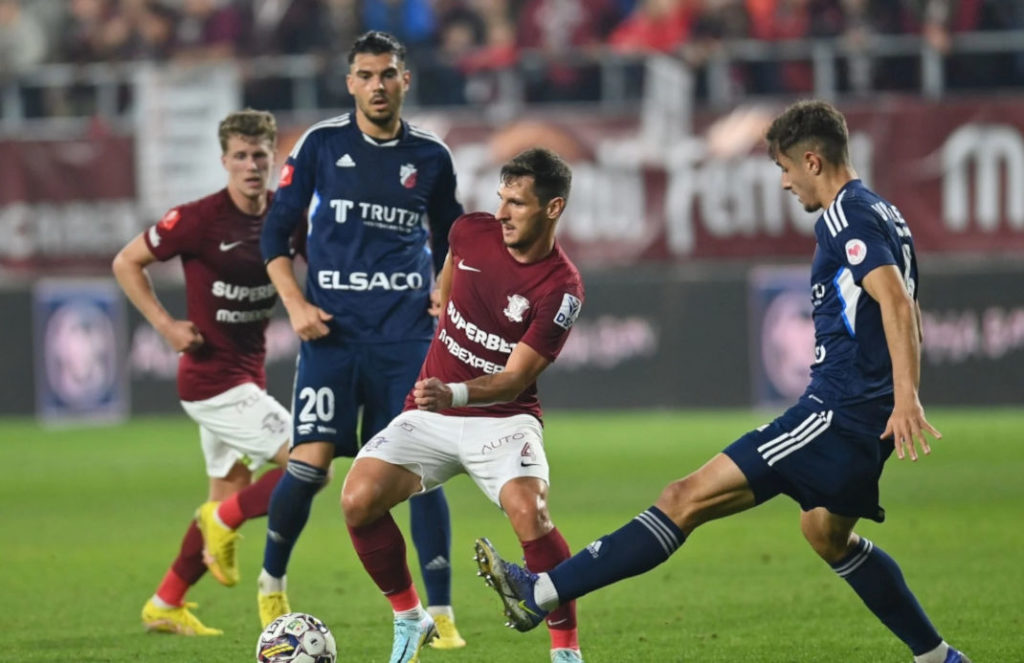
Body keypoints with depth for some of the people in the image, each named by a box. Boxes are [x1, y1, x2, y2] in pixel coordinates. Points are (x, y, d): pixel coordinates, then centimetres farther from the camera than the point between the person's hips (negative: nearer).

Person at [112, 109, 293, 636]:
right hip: (214, 379, -8)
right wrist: (166, 325, -14)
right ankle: (224, 521, 3)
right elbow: (126, 262, -6)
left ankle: (166, 606, 25)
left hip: (247, 375, 8)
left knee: (230, 496, 14)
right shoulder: (199, 219, -16)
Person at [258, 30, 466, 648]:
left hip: (406, 334, 1)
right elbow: (276, 233, 5)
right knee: (310, 462, -11)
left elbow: (450, 237, 21)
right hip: (332, 330, -1)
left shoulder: (430, 155, 7)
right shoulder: (321, 144, 2)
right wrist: (296, 306, -6)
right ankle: (272, 581, 13)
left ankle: (442, 614, 4)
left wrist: (448, 291, 3)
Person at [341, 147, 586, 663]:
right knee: (359, 499, -17)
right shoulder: (471, 232, -3)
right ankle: (409, 620, 6)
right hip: (431, 411, 4)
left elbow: (515, 378, -21)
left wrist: (455, 394, -37)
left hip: (502, 419, -4)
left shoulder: (561, 288, -17)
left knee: (529, 513, -32)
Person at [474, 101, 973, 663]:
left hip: (838, 415, -10)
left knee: (689, 497, -13)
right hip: (863, 417, 10)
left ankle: (542, 594, -17)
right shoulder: (881, 213, 18)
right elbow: (906, 311, 27)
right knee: (826, 533, 30)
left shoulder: (846, 218, -13)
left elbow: (896, 304, -25)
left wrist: (906, 399, -33)